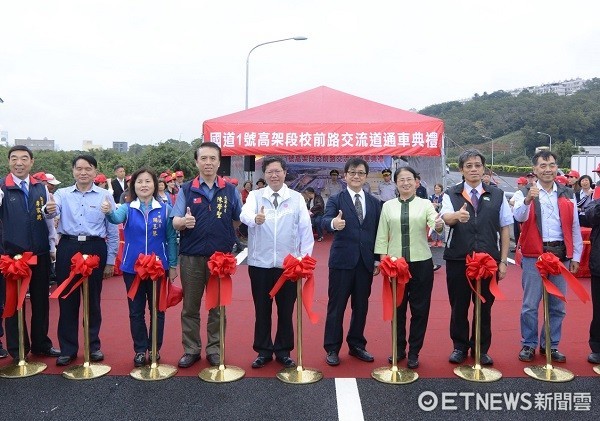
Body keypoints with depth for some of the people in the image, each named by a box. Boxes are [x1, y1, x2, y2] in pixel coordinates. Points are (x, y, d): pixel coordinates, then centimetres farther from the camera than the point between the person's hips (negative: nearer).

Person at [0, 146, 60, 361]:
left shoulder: (41, 187, 7)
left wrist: (53, 247, 3)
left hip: (40, 254, 3)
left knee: (41, 301, 12)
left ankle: (41, 344, 27)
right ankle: (17, 349, 21)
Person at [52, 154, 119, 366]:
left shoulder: (105, 196, 2)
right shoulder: (62, 194, 5)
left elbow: (113, 231, 4)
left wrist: (110, 261, 3)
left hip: (95, 249, -1)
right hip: (68, 249, 1)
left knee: (93, 300, 10)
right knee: (67, 300, 6)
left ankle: (94, 345, 26)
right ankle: (68, 348, 20)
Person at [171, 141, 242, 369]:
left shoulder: (230, 190, 5)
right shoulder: (186, 190, 4)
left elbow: (239, 220, 10)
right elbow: (175, 222, -2)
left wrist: (225, 237, -2)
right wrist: (184, 222, -23)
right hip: (191, 256, 0)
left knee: (218, 307, 8)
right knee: (190, 307, 8)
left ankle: (215, 349, 21)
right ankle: (191, 349, 22)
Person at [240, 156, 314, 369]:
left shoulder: (297, 198, 4)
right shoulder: (255, 196, 2)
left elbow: (306, 229, 3)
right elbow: (245, 214, -19)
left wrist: (305, 257, -4)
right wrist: (255, 218, -42)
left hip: (288, 264, 0)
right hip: (260, 263, 0)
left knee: (286, 310, 9)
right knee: (262, 309, 9)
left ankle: (283, 351, 24)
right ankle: (263, 351, 24)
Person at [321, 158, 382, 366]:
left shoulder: (375, 202, 10)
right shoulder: (335, 200, -1)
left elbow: (378, 231, 11)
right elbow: (325, 220, -19)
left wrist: (378, 259, 7)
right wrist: (333, 223, -42)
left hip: (365, 262, 4)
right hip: (342, 260, -4)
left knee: (361, 306, 12)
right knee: (336, 306, 3)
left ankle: (356, 345, 28)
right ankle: (332, 348, 14)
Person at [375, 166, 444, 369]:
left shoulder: (425, 204, 1)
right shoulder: (388, 206, 4)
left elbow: (435, 224, -15)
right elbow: (382, 235, 4)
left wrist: (439, 225, -36)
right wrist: (383, 259, -2)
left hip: (421, 263, -1)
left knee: (420, 308, 6)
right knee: (397, 307, 11)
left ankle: (414, 352, 21)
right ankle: (399, 348, 27)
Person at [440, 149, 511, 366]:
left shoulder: (497, 195, 6)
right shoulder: (451, 194, 1)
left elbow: (504, 229, 6)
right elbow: (445, 217, -19)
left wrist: (503, 261, 2)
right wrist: (457, 216, -42)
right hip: (458, 259, -1)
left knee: (484, 307, 9)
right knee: (458, 306, 8)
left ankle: (481, 349, 25)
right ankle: (460, 347, 25)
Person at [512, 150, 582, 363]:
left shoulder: (568, 194, 9)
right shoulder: (525, 193, 0)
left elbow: (574, 227, 9)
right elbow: (519, 217, -18)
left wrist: (576, 256, 6)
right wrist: (528, 199, -37)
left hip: (561, 254, 3)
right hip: (534, 254, -3)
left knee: (557, 305, 10)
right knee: (530, 304, 2)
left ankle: (550, 345, 24)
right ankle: (528, 345, 15)